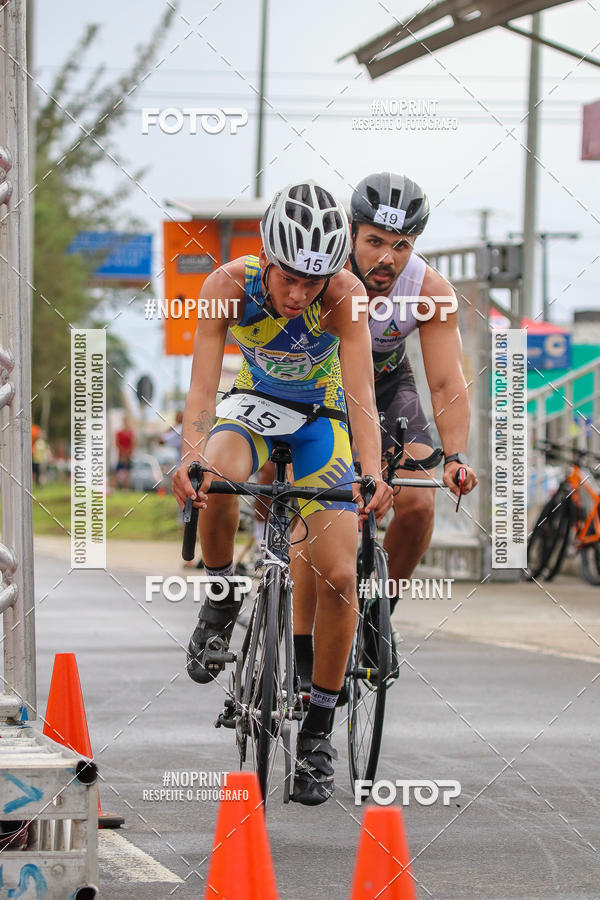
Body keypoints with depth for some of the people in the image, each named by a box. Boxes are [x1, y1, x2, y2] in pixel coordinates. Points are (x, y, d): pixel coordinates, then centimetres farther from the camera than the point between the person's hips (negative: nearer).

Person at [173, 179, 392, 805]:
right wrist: (190, 457, -51)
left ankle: (317, 730, 4)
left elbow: (361, 393, -35)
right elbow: (202, 384, -33)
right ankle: (220, 597, -7)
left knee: (339, 577, -12)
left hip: (321, 416, 0)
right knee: (216, 478, -36)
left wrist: (373, 473, -51)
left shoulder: (346, 294, -30)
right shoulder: (229, 285, -28)